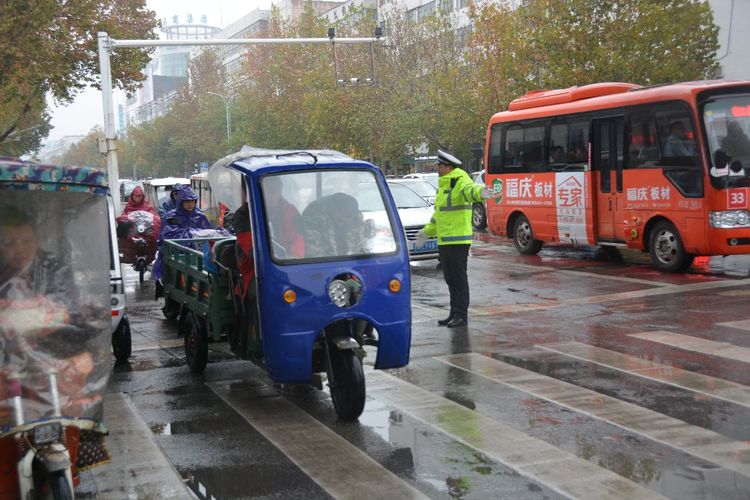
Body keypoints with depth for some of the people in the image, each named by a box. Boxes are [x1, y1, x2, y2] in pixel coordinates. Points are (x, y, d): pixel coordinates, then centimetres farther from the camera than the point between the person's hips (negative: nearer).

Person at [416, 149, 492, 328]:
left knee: (459, 278, -5)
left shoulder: (460, 183, -12)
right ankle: (454, 314, 21)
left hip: (458, 240, -10)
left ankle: (461, 315, 0)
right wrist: (427, 231, 30)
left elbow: (469, 190, -37)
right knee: (450, 279, 14)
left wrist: (479, 192, -60)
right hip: (443, 240, 10)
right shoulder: (443, 186, 19)